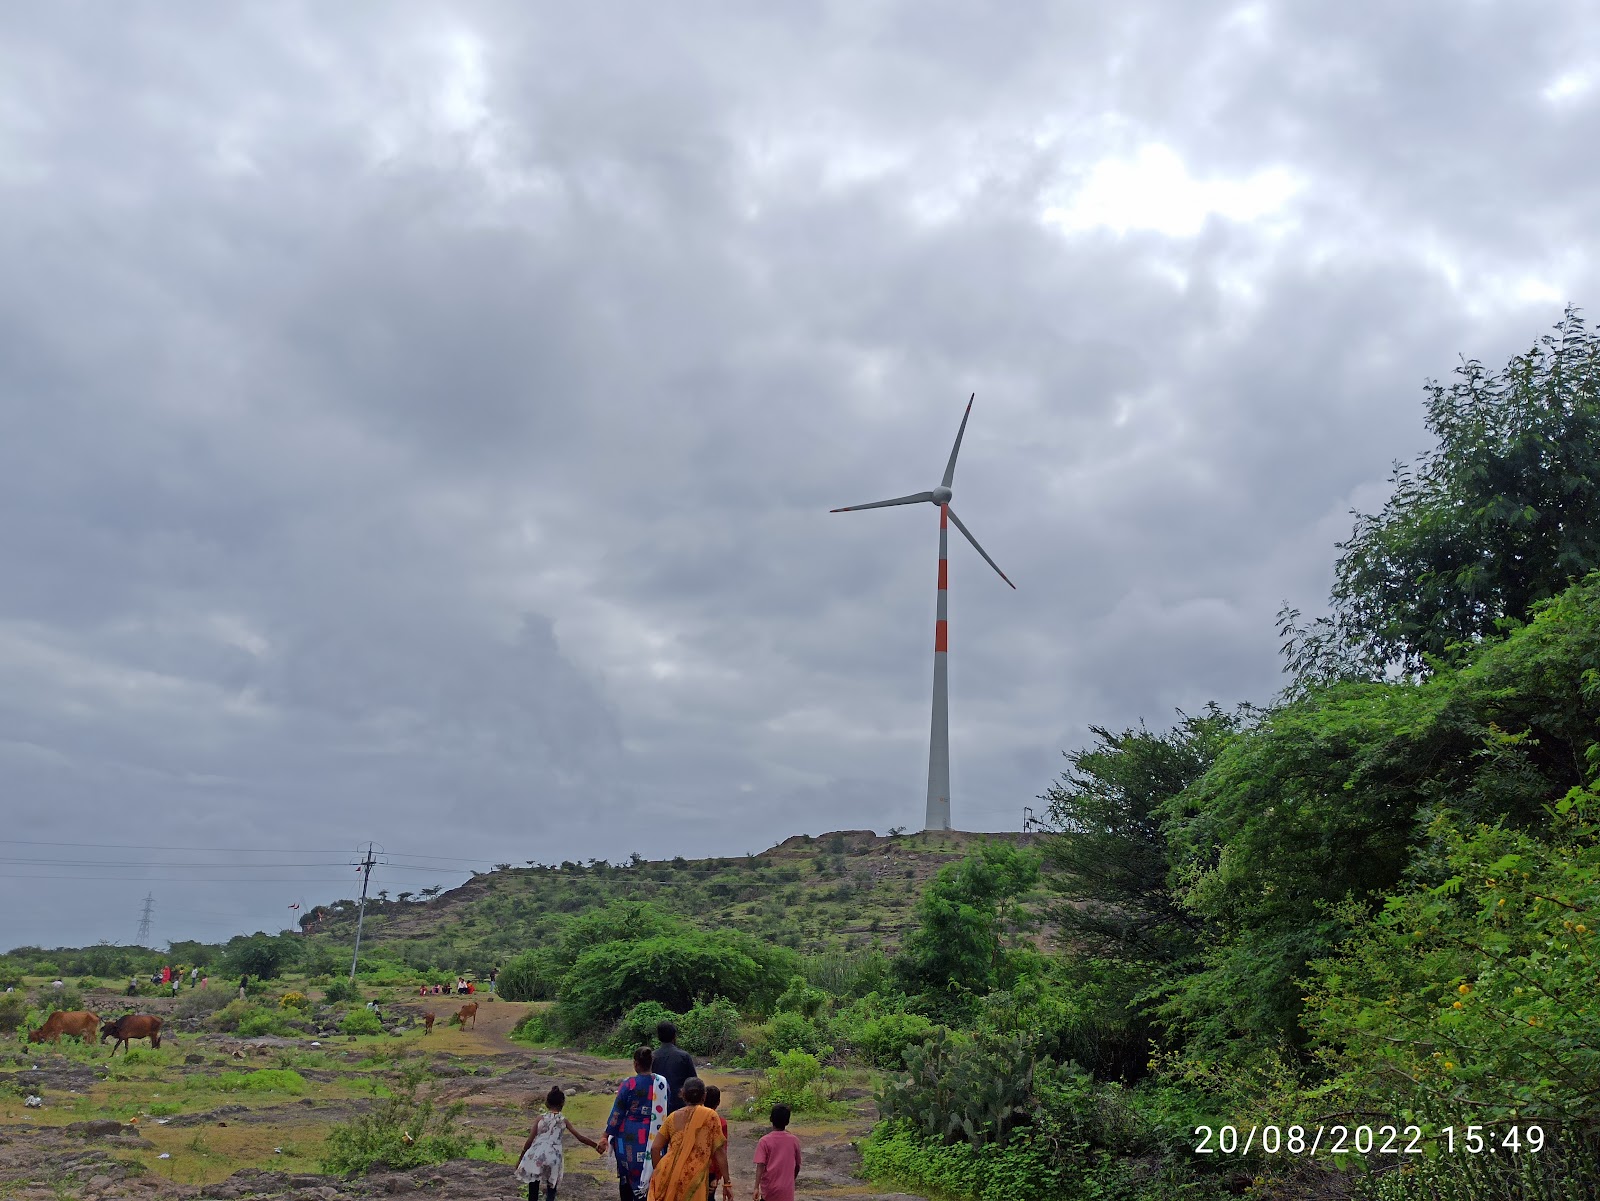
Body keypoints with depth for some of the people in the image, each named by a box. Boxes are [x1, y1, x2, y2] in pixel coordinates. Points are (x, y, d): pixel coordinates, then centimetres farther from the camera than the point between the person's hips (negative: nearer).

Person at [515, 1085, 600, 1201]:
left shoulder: (541, 1118, 5)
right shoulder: (563, 1121, 6)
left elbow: (529, 1141, 3)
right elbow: (581, 1138, 5)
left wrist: (520, 1157, 14)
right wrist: (596, 1145, 16)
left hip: (535, 1157, 0)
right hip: (552, 1160, 0)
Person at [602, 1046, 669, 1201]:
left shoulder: (629, 1084, -12)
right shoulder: (662, 1083, -4)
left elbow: (617, 1112, -8)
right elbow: (666, 1110, 4)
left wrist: (606, 1135, -1)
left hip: (630, 1135, -2)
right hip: (653, 1136, 2)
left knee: (627, 1174, 18)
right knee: (648, 1175, 11)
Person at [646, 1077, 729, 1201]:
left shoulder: (673, 1117, 11)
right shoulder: (710, 1116, 2)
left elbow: (655, 1148, 9)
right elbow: (719, 1151, 1)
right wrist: (727, 1182, 5)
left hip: (668, 1175, 3)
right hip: (693, 1180, -3)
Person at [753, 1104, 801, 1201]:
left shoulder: (765, 1141, -7)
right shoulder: (794, 1141, -1)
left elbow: (760, 1166, -15)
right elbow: (797, 1166, 9)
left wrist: (756, 1188, -15)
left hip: (769, 1188, 0)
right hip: (787, 1190, 0)